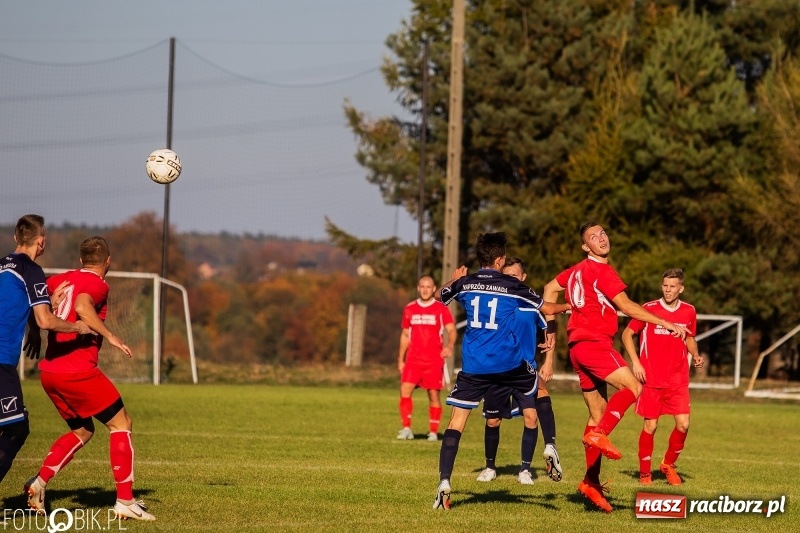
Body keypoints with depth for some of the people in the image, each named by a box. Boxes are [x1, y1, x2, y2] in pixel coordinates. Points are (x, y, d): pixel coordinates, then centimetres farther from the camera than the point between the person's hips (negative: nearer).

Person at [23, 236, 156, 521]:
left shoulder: (59, 280, 14)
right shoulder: (97, 284, -8)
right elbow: (82, 307, -27)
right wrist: (110, 336, -23)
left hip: (49, 371, 8)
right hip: (78, 371, -8)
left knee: (82, 431, 23)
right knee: (121, 423, 4)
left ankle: (39, 482, 5)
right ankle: (125, 501, -1)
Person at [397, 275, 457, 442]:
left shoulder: (441, 309, 0)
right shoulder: (409, 309, 10)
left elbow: (451, 330, -9)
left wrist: (450, 346, -30)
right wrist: (400, 359, 14)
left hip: (434, 361, -2)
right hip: (413, 359, 2)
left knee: (434, 395, 0)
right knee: (405, 390, -13)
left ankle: (433, 432, 8)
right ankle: (406, 429, -8)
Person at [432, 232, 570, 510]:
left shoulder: (465, 283, 3)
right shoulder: (513, 286, -3)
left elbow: (440, 296, 25)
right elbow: (547, 308, 9)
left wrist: (454, 279, 45)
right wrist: (570, 305, 29)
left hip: (473, 365, 1)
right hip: (510, 363, -1)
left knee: (456, 421, 0)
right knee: (539, 387, 28)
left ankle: (444, 482, -15)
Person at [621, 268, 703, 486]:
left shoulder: (689, 312, 4)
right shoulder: (649, 309, -6)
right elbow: (627, 334, 1)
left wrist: (695, 355, 1)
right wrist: (635, 362, -9)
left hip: (678, 380, 2)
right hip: (651, 379, -2)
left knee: (683, 424, -7)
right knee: (650, 426, 0)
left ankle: (669, 464, 16)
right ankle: (644, 472, 15)